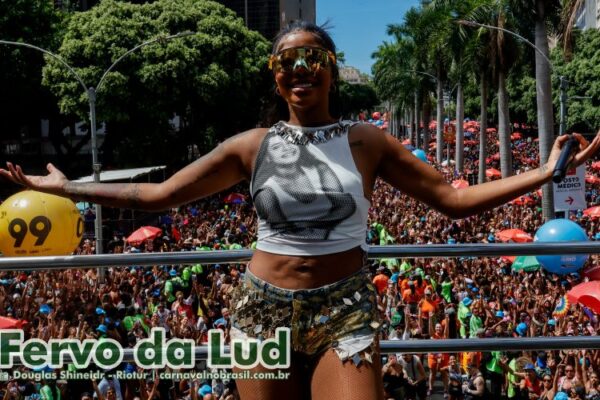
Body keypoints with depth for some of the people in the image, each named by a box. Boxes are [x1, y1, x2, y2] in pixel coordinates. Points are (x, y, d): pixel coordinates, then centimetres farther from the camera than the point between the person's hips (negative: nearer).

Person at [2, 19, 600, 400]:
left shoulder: (366, 142, 2)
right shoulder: (253, 146, 2)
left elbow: (454, 198, 0)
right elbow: (159, 194, 5)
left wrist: (544, 173, -8)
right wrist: (65, 188, 3)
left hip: (345, 311, -1)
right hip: (265, 311, 1)